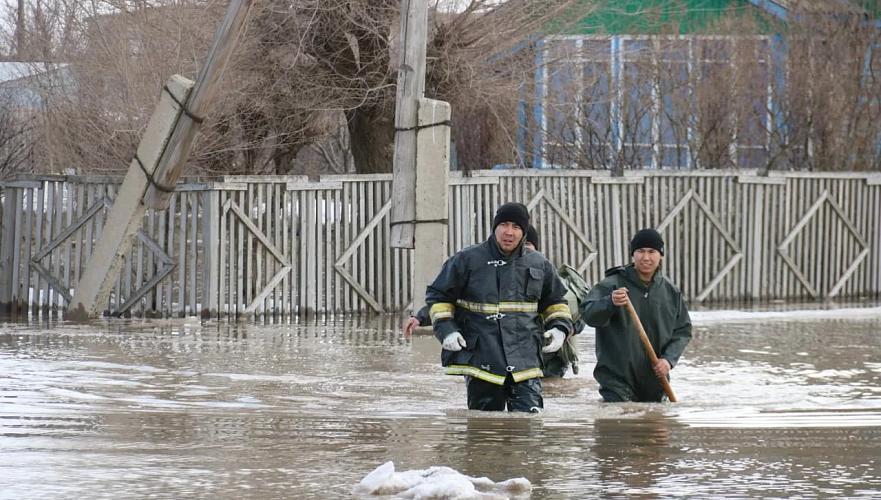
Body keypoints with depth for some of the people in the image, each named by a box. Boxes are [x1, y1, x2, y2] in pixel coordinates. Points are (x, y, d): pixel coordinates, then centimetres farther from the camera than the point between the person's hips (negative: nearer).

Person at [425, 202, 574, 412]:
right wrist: (445, 330, -7)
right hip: (481, 361, -1)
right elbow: (438, 296, 8)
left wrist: (559, 327, 6)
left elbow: (555, 300, 25)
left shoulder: (538, 264, 10)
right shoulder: (467, 260, 1)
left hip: (525, 361, 1)